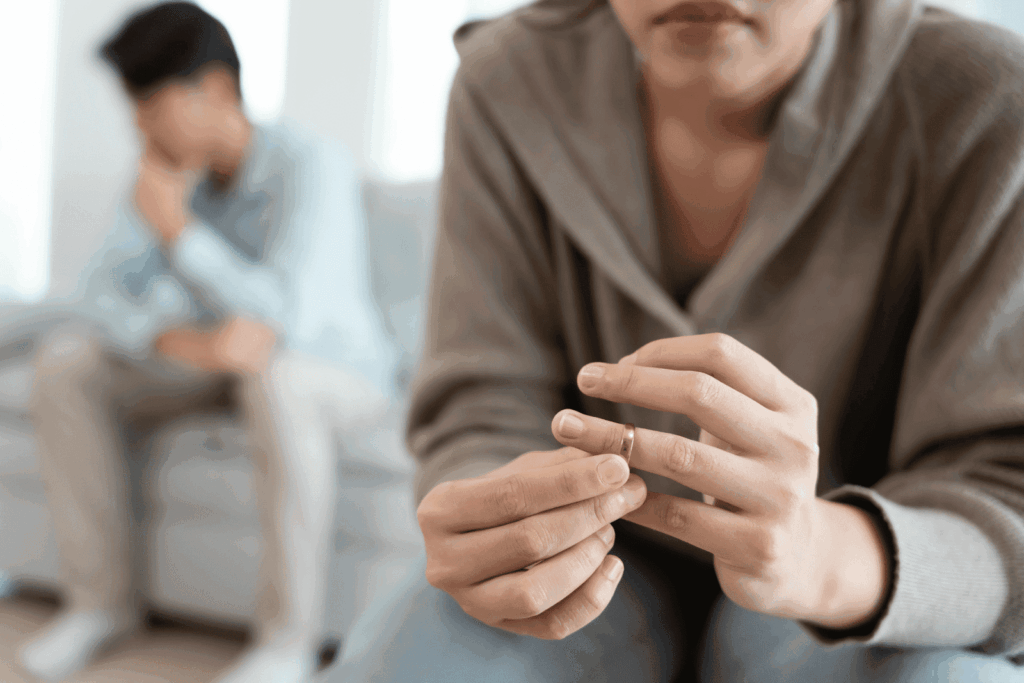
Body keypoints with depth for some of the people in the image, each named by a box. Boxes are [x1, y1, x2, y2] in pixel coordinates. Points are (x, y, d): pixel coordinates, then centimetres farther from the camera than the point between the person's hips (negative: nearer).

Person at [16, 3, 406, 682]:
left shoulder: (311, 165, -26)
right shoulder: (173, 169, -7)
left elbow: (277, 317, -37)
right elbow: (102, 301, -11)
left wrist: (174, 225, -28)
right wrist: (182, 342, -32)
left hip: (339, 372, -6)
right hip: (223, 369, 6)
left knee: (273, 373, -40)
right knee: (66, 358, -10)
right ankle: (103, 598, -1)